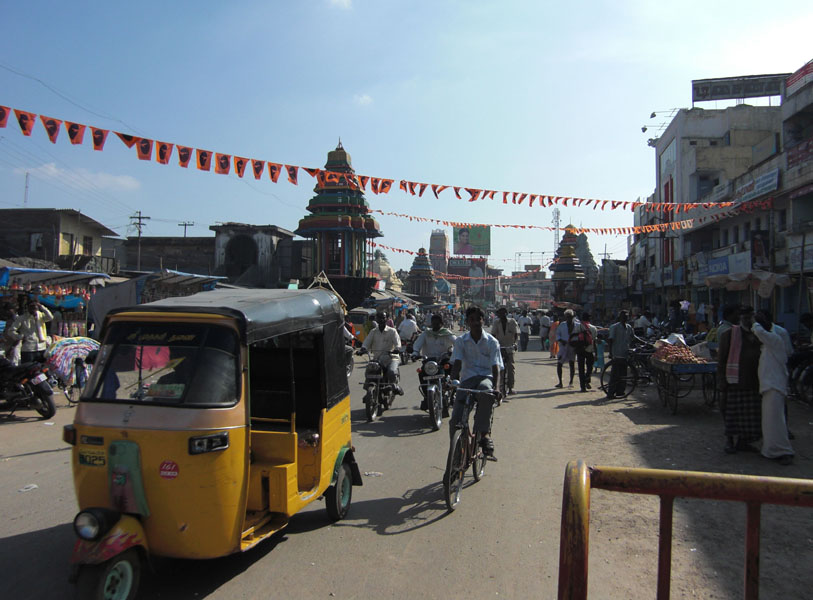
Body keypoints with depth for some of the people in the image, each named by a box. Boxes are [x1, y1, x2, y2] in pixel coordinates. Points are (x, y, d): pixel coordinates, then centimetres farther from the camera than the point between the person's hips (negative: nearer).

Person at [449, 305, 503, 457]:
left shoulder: (491, 341, 2)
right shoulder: (461, 341, 5)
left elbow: (495, 367, -5)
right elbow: (457, 364, -3)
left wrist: (497, 387, -23)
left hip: (485, 377, -1)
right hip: (467, 377, 1)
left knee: (486, 390, -41)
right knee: (455, 420, -16)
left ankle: (485, 433, -32)